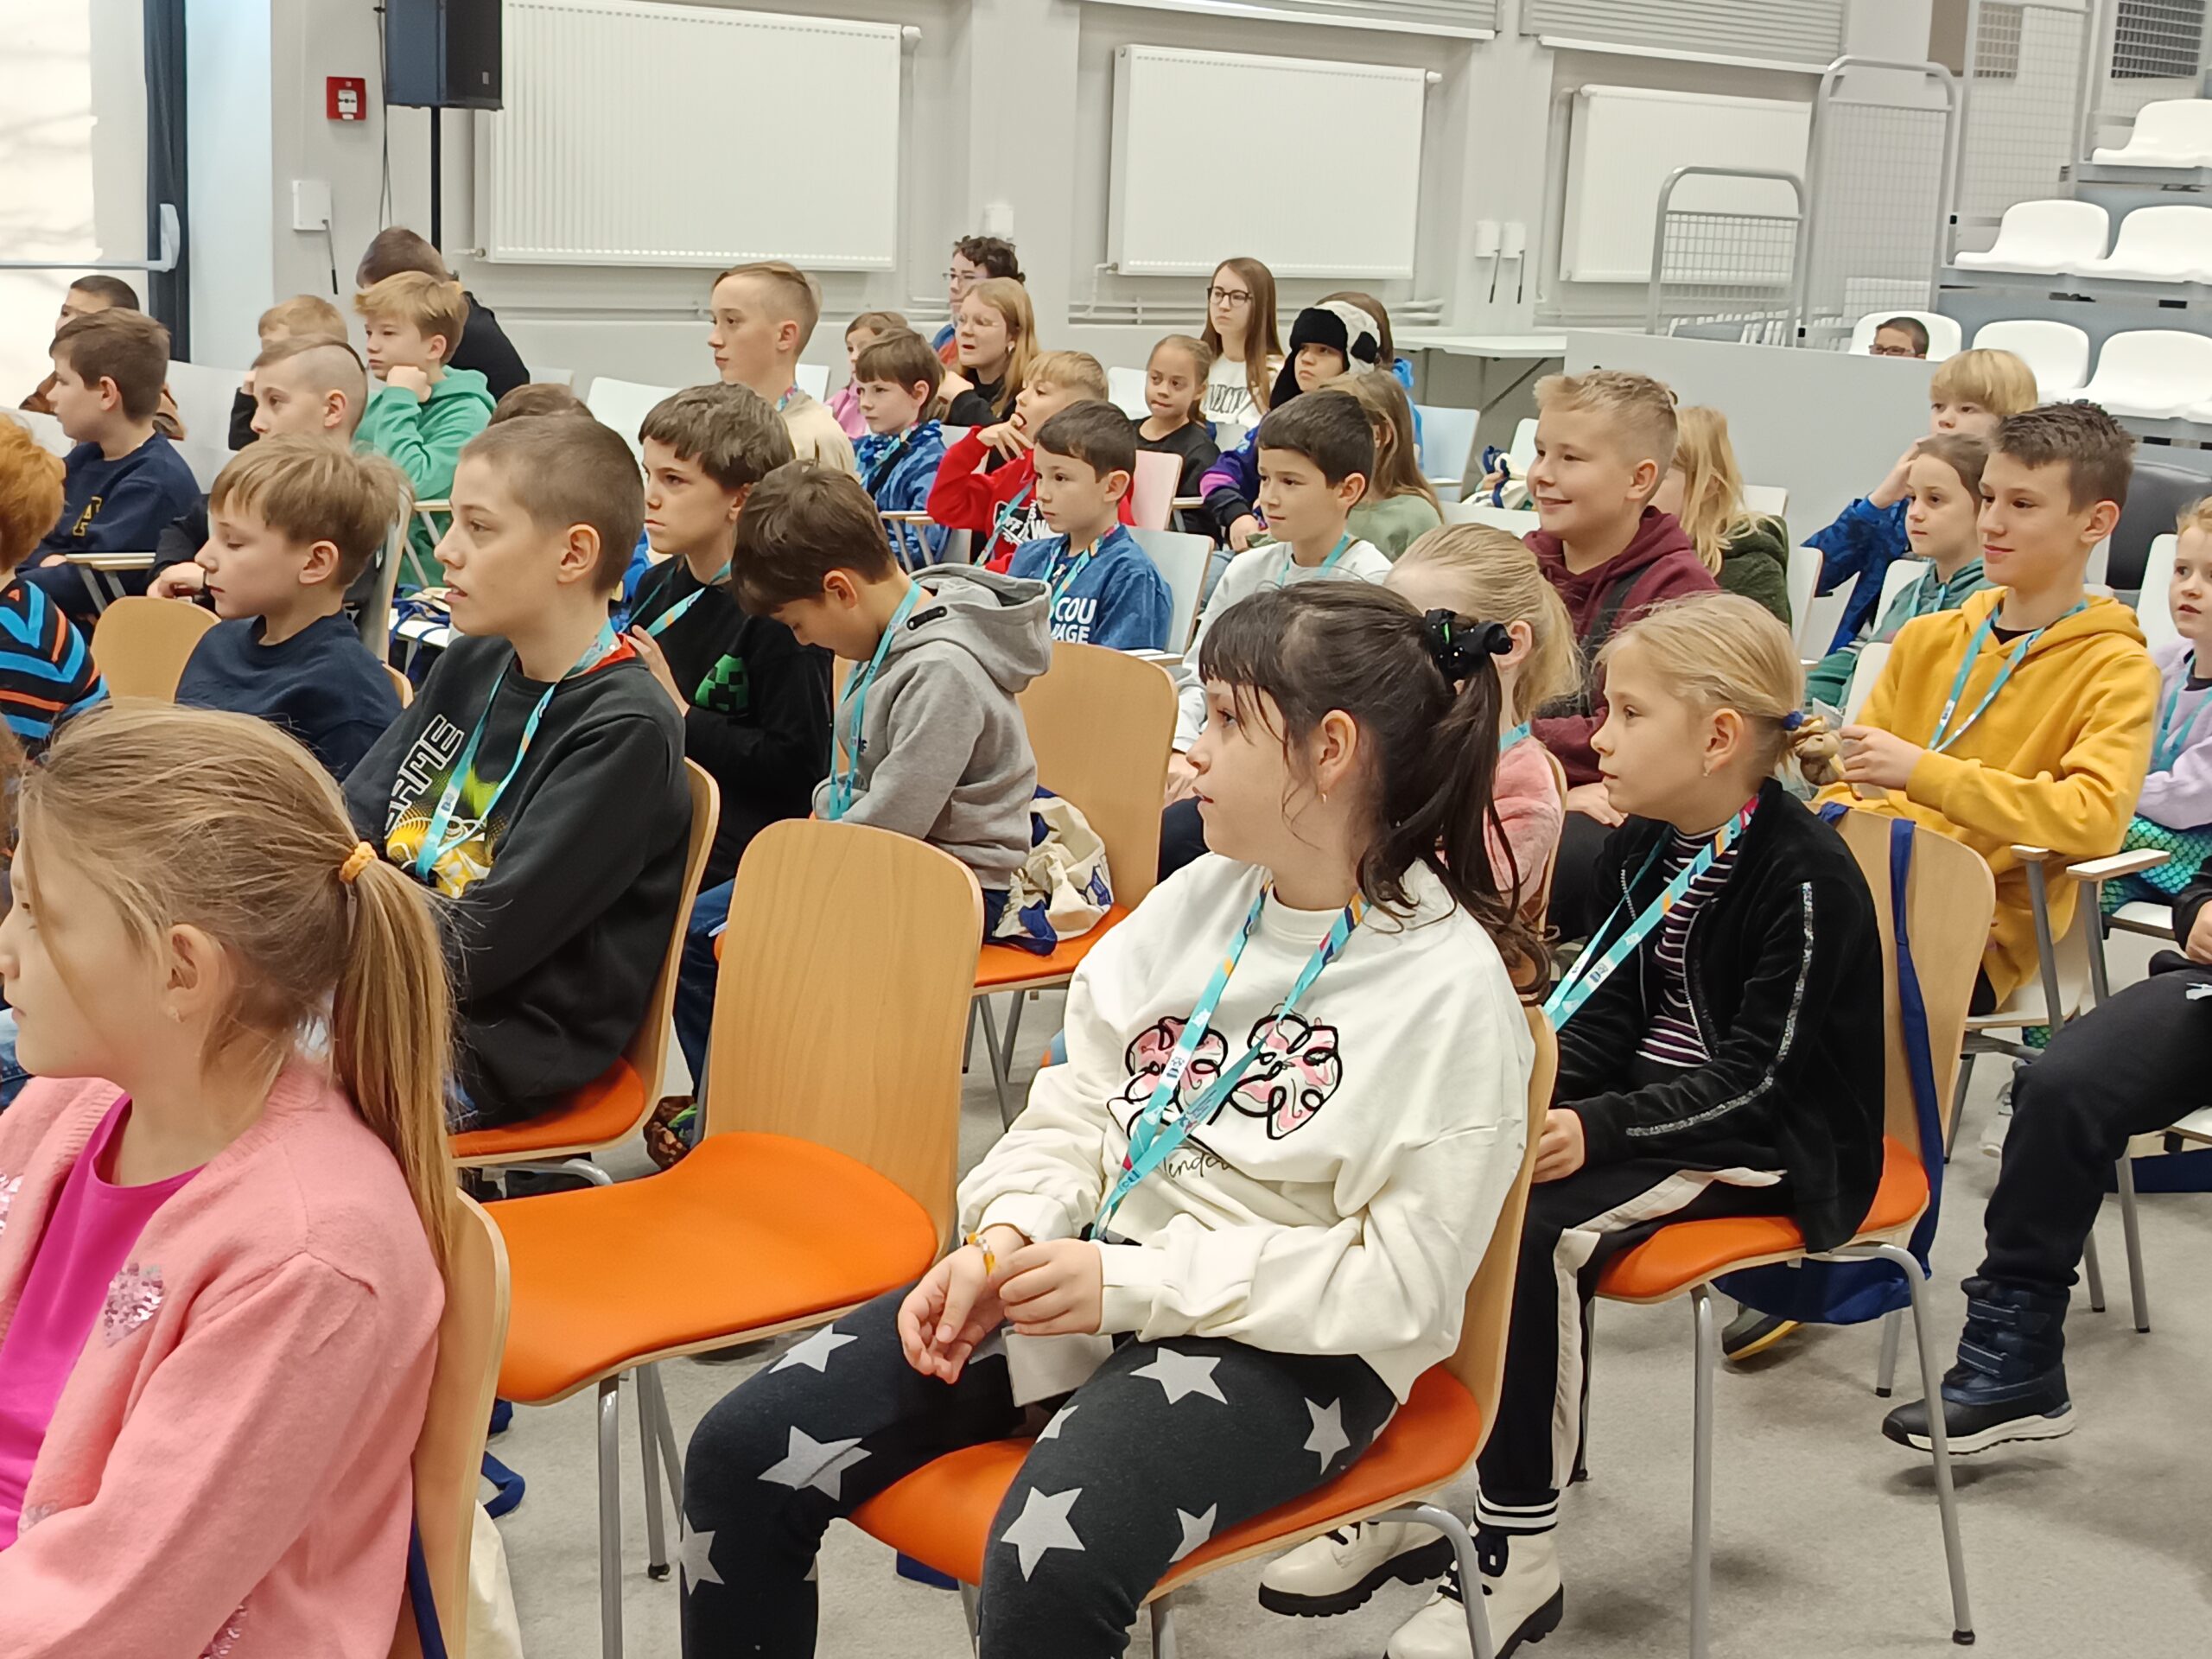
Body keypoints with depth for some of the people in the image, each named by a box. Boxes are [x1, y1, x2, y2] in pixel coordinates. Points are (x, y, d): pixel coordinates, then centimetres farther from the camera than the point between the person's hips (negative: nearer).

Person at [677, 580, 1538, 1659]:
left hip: (1284, 1343, -6)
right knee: (746, 1452, -8)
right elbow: (1079, 1107, 11)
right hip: (1088, 1267, 6)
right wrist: (1004, 1240, -10)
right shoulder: (1196, 900, 6)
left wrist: (1132, 1284, -19)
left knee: (1048, 1567, -35)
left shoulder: (1452, 989, -13)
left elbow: (1402, 1280, -16)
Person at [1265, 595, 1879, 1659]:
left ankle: (1520, 1552, -18)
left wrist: (1598, 1129, -32)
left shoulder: (1806, 875, -18)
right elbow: (1606, 1012, 9)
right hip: (1645, 1105, 8)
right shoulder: (1640, 849, 7)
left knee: (1532, 1227, -31)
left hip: (1768, 1149, -8)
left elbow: (1757, 1078, -21)